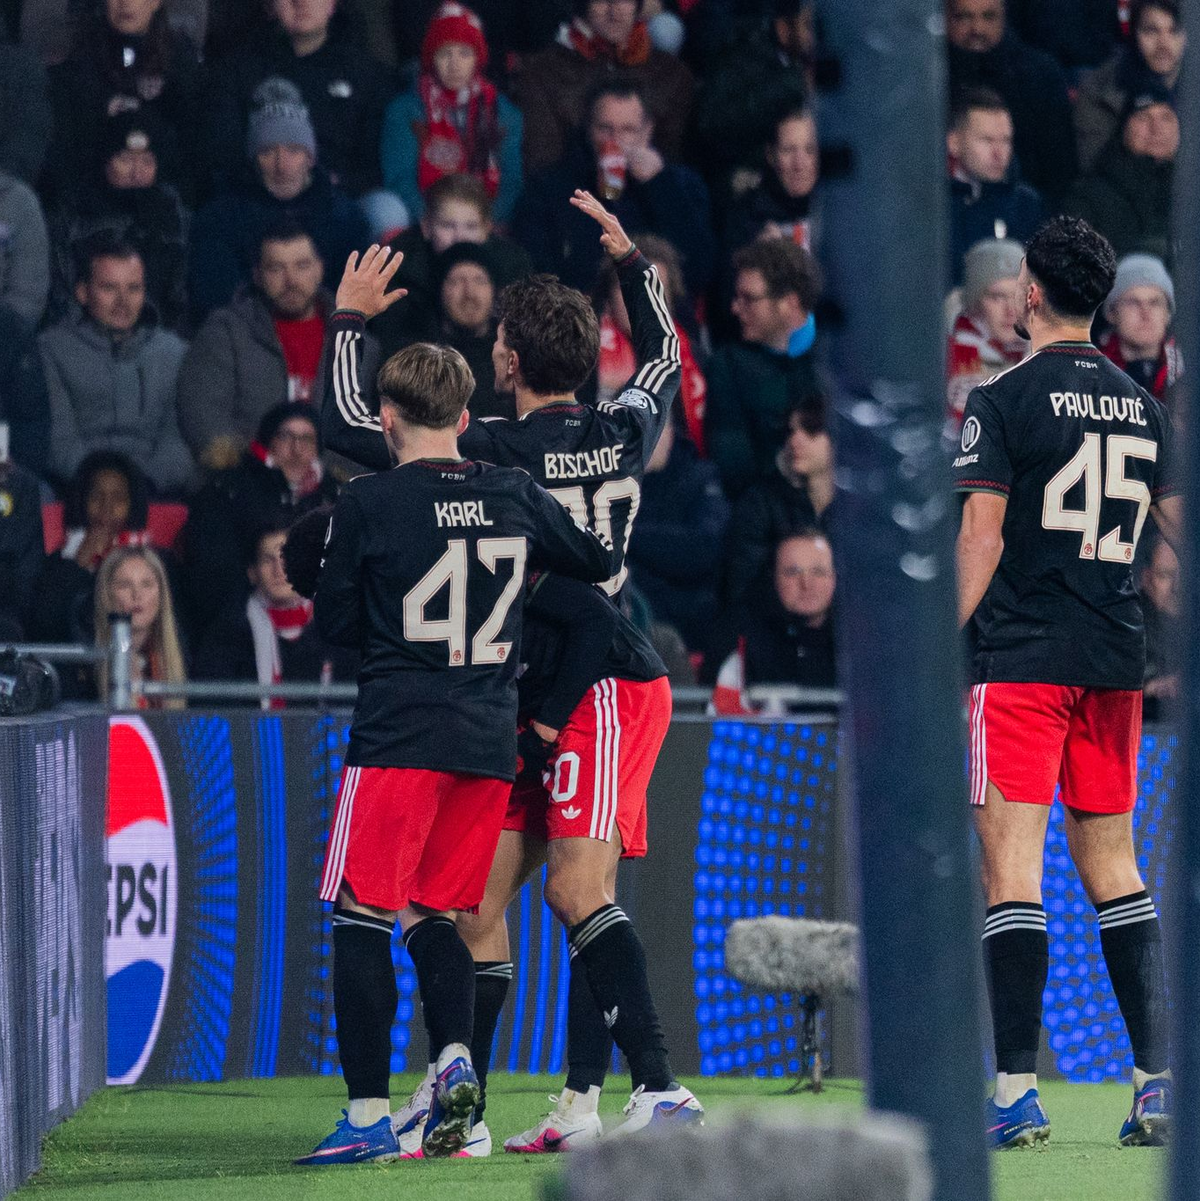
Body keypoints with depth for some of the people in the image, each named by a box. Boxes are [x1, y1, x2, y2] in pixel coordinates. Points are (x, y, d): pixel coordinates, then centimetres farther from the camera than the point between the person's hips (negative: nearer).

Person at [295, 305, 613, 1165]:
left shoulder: (370, 503, -6)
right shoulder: (515, 497, 6)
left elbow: (335, 623, 2)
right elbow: (601, 564, 20)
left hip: (398, 738, -5)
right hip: (490, 740, 5)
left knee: (362, 918, 1)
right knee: (437, 916, 15)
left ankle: (369, 1116, -6)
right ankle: (456, 1057, -9)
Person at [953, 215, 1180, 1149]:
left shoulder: (1005, 400, -6)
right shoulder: (1144, 408, 10)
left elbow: (981, 537, -10)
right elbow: (1182, 529, 15)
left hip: (1021, 659, -5)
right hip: (1115, 663, 5)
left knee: (1011, 863, -6)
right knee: (1113, 866, 12)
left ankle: (1017, 1090, -11)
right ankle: (1160, 1078, 5)